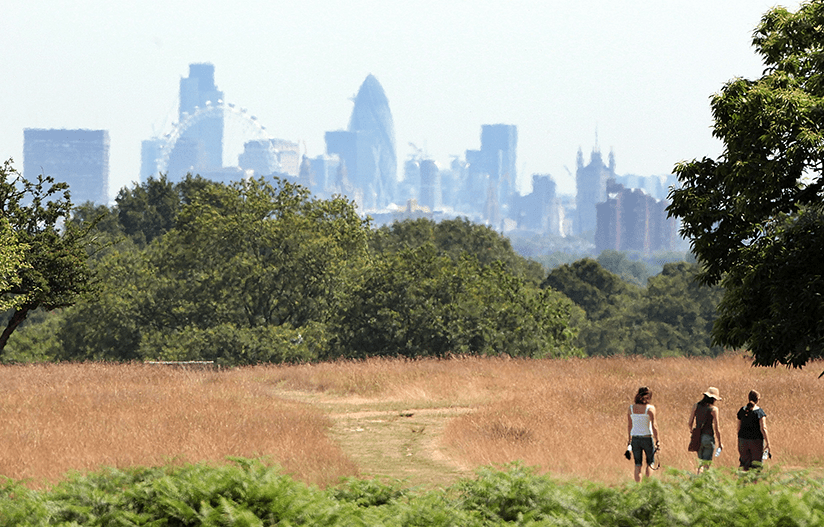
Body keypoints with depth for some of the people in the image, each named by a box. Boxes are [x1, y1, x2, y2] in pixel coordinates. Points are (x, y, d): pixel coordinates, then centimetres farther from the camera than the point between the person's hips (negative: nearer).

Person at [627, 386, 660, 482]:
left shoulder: (631, 408, 1)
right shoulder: (650, 408, -10)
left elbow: (629, 425, 9)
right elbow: (654, 425, -12)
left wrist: (629, 438, 21)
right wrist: (657, 441, -7)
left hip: (635, 438, 3)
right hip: (647, 438, -3)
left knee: (637, 465, 8)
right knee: (650, 463, 14)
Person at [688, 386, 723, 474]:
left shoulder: (696, 406, 4)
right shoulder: (713, 409, -9)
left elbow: (690, 423, 8)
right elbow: (716, 429, -8)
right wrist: (720, 443, 3)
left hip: (698, 436, 5)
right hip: (708, 437, -5)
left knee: (701, 461, 20)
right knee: (706, 463, -2)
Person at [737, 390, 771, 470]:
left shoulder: (742, 410, 5)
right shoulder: (759, 412, -9)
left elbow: (739, 427, 11)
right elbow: (763, 429, -16)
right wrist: (768, 443, -13)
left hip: (743, 439, 4)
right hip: (756, 440, -4)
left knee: (745, 465, 8)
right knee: (756, 466, 2)